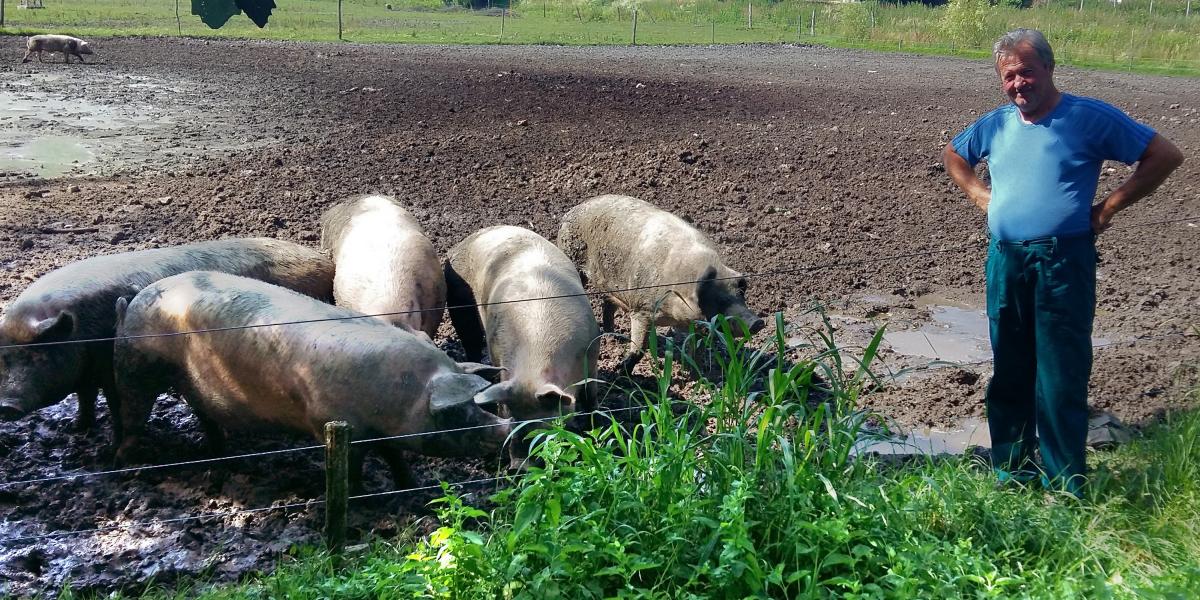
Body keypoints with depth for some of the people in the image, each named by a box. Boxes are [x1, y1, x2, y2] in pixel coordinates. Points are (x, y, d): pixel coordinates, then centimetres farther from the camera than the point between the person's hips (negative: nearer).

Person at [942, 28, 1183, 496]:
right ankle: (1012, 469, 24)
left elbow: (1165, 155, -2)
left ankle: (1064, 485, 5)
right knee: (1009, 371, 12)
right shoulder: (996, 124, 11)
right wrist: (978, 194, 14)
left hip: (1063, 262, -5)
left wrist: (1109, 206, -4)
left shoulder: (1090, 118, -4)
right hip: (1005, 262, 5)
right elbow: (952, 154, 30)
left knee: (1061, 378, -4)